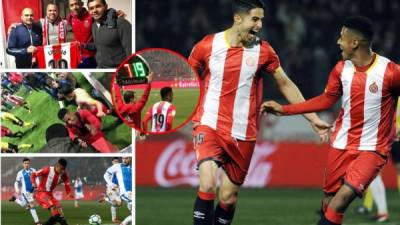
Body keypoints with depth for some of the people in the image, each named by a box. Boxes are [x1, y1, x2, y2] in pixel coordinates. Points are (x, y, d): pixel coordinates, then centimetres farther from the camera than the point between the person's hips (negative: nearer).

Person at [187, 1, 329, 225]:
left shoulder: (263, 51, 0)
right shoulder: (207, 45, -5)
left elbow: (286, 85, 11)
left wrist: (313, 119, 10)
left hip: (243, 135, 2)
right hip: (209, 126, -2)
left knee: (229, 198, 6)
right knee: (208, 185, -23)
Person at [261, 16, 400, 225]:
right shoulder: (341, 69, 1)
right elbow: (326, 100, 13)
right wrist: (283, 109, 13)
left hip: (372, 149, -5)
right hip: (341, 145, 5)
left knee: (343, 197, -21)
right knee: (329, 201, 7)